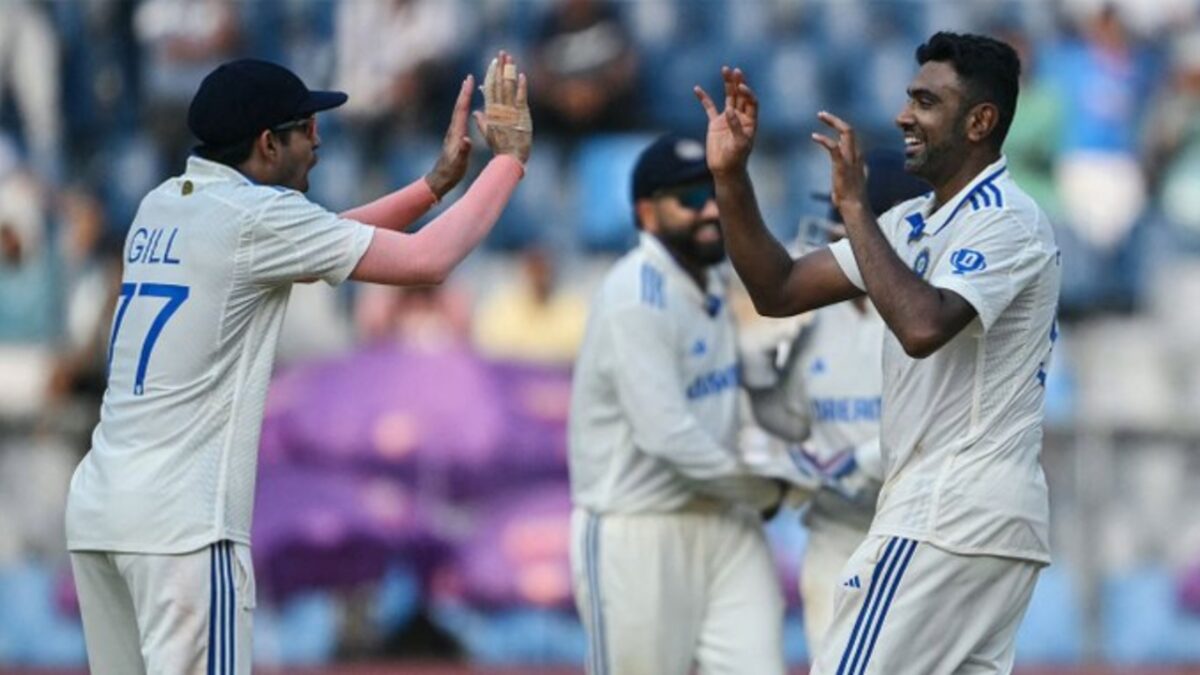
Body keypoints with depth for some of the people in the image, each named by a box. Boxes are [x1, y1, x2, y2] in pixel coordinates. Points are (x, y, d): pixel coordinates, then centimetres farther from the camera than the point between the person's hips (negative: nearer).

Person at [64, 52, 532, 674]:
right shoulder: (255, 215, -8)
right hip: (180, 522, -9)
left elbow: (319, 239, 27)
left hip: (97, 506, 9)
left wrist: (437, 182, 23)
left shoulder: (162, 205, 16)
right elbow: (426, 260, -9)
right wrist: (510, 157, 2)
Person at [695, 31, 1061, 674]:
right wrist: (730, 178, 3)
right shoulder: (913, 223, 17)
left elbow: (922, 326, -29)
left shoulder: (1005, 222, -11)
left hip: (948, 518, -10)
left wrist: (854, 206, -23)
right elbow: (779, 291, 13)